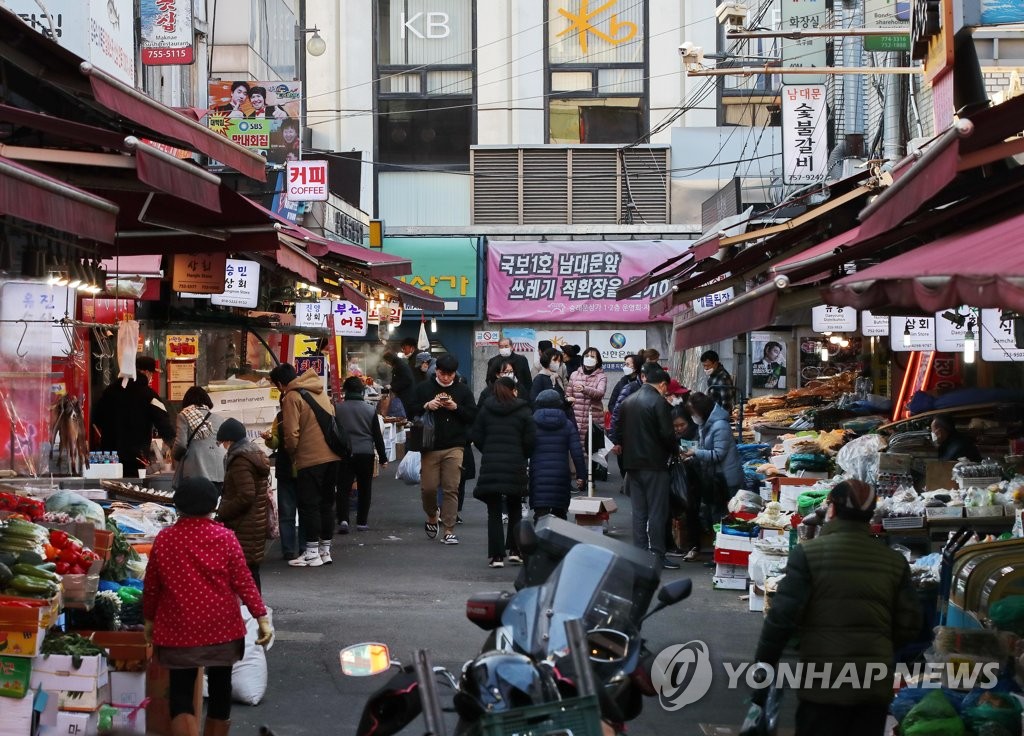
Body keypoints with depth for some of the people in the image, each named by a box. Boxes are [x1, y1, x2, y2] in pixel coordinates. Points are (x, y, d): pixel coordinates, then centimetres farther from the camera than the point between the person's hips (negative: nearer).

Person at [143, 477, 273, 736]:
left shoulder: (163, 539, -4)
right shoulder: (226, 538, -7)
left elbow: (151, 586, 3)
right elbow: (243, 581, -8)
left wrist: (149, 619, 17)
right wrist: (262, 617, -3)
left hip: (179, 629, -1)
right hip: (222, 627, 1)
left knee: (181, 694, 3)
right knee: (220, 688, 16)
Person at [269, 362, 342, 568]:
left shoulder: (291, 397, -8)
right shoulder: (319, 391, 15)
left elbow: (291, 434, -13)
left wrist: (291, 455, 3)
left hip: (310, 459, -7)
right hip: (332, 456, 7)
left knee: (308, 505, 1)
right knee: (326, 503, 14)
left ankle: (312, 553, 2)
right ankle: (325, 550, 19)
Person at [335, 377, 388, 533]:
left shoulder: (337, 409, -1)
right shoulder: (371, 410, 1)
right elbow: (377, 436, 3)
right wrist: (383, 457, 10)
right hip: (366, 454, 1)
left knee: (343, 488, 1)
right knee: (364, 489, 11)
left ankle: (343, 519, -16)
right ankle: (362, 522, 14)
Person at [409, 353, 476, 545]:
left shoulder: (463, 390, 6)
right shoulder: (424, 388, 6)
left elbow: (473, 415, 4)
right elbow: (411, 412, 5)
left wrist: (456, 408, -11)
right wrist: (426, 406, -12)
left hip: (454, 447, 0)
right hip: (430, 447, 0)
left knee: (451, 489, -5)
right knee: (428, 487, -1)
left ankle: (449, 531, -2)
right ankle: (432, 517, 28)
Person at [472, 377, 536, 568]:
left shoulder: (485, 410, 6)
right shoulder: (523, 411, 0)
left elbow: (476, 437, 4)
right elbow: (530, 440, -4)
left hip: (490, 466, 1)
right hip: (515, 467, -1)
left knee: (494, 512, 4)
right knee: (515, 509, 16)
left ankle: (496, 556, -1)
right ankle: (515, 551, 12)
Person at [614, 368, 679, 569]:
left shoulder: (628, 401, 11)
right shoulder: (659, 402, -12)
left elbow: (620, 431, 13)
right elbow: (667, 434, -16)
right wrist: (674, 450, 1)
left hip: (632, 463, 7)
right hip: (654, 464, -7)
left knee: (638, 512, 11)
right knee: (657, 512, -2)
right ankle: (657, 556, -1)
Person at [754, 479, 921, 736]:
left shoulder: (808, 553, -7)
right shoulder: (894, 560, 5)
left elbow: (783, 616, -10)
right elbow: (909, 625, 7)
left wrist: (764, 664, 2)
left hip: (823, 682, -4)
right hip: (877, 683, 4)